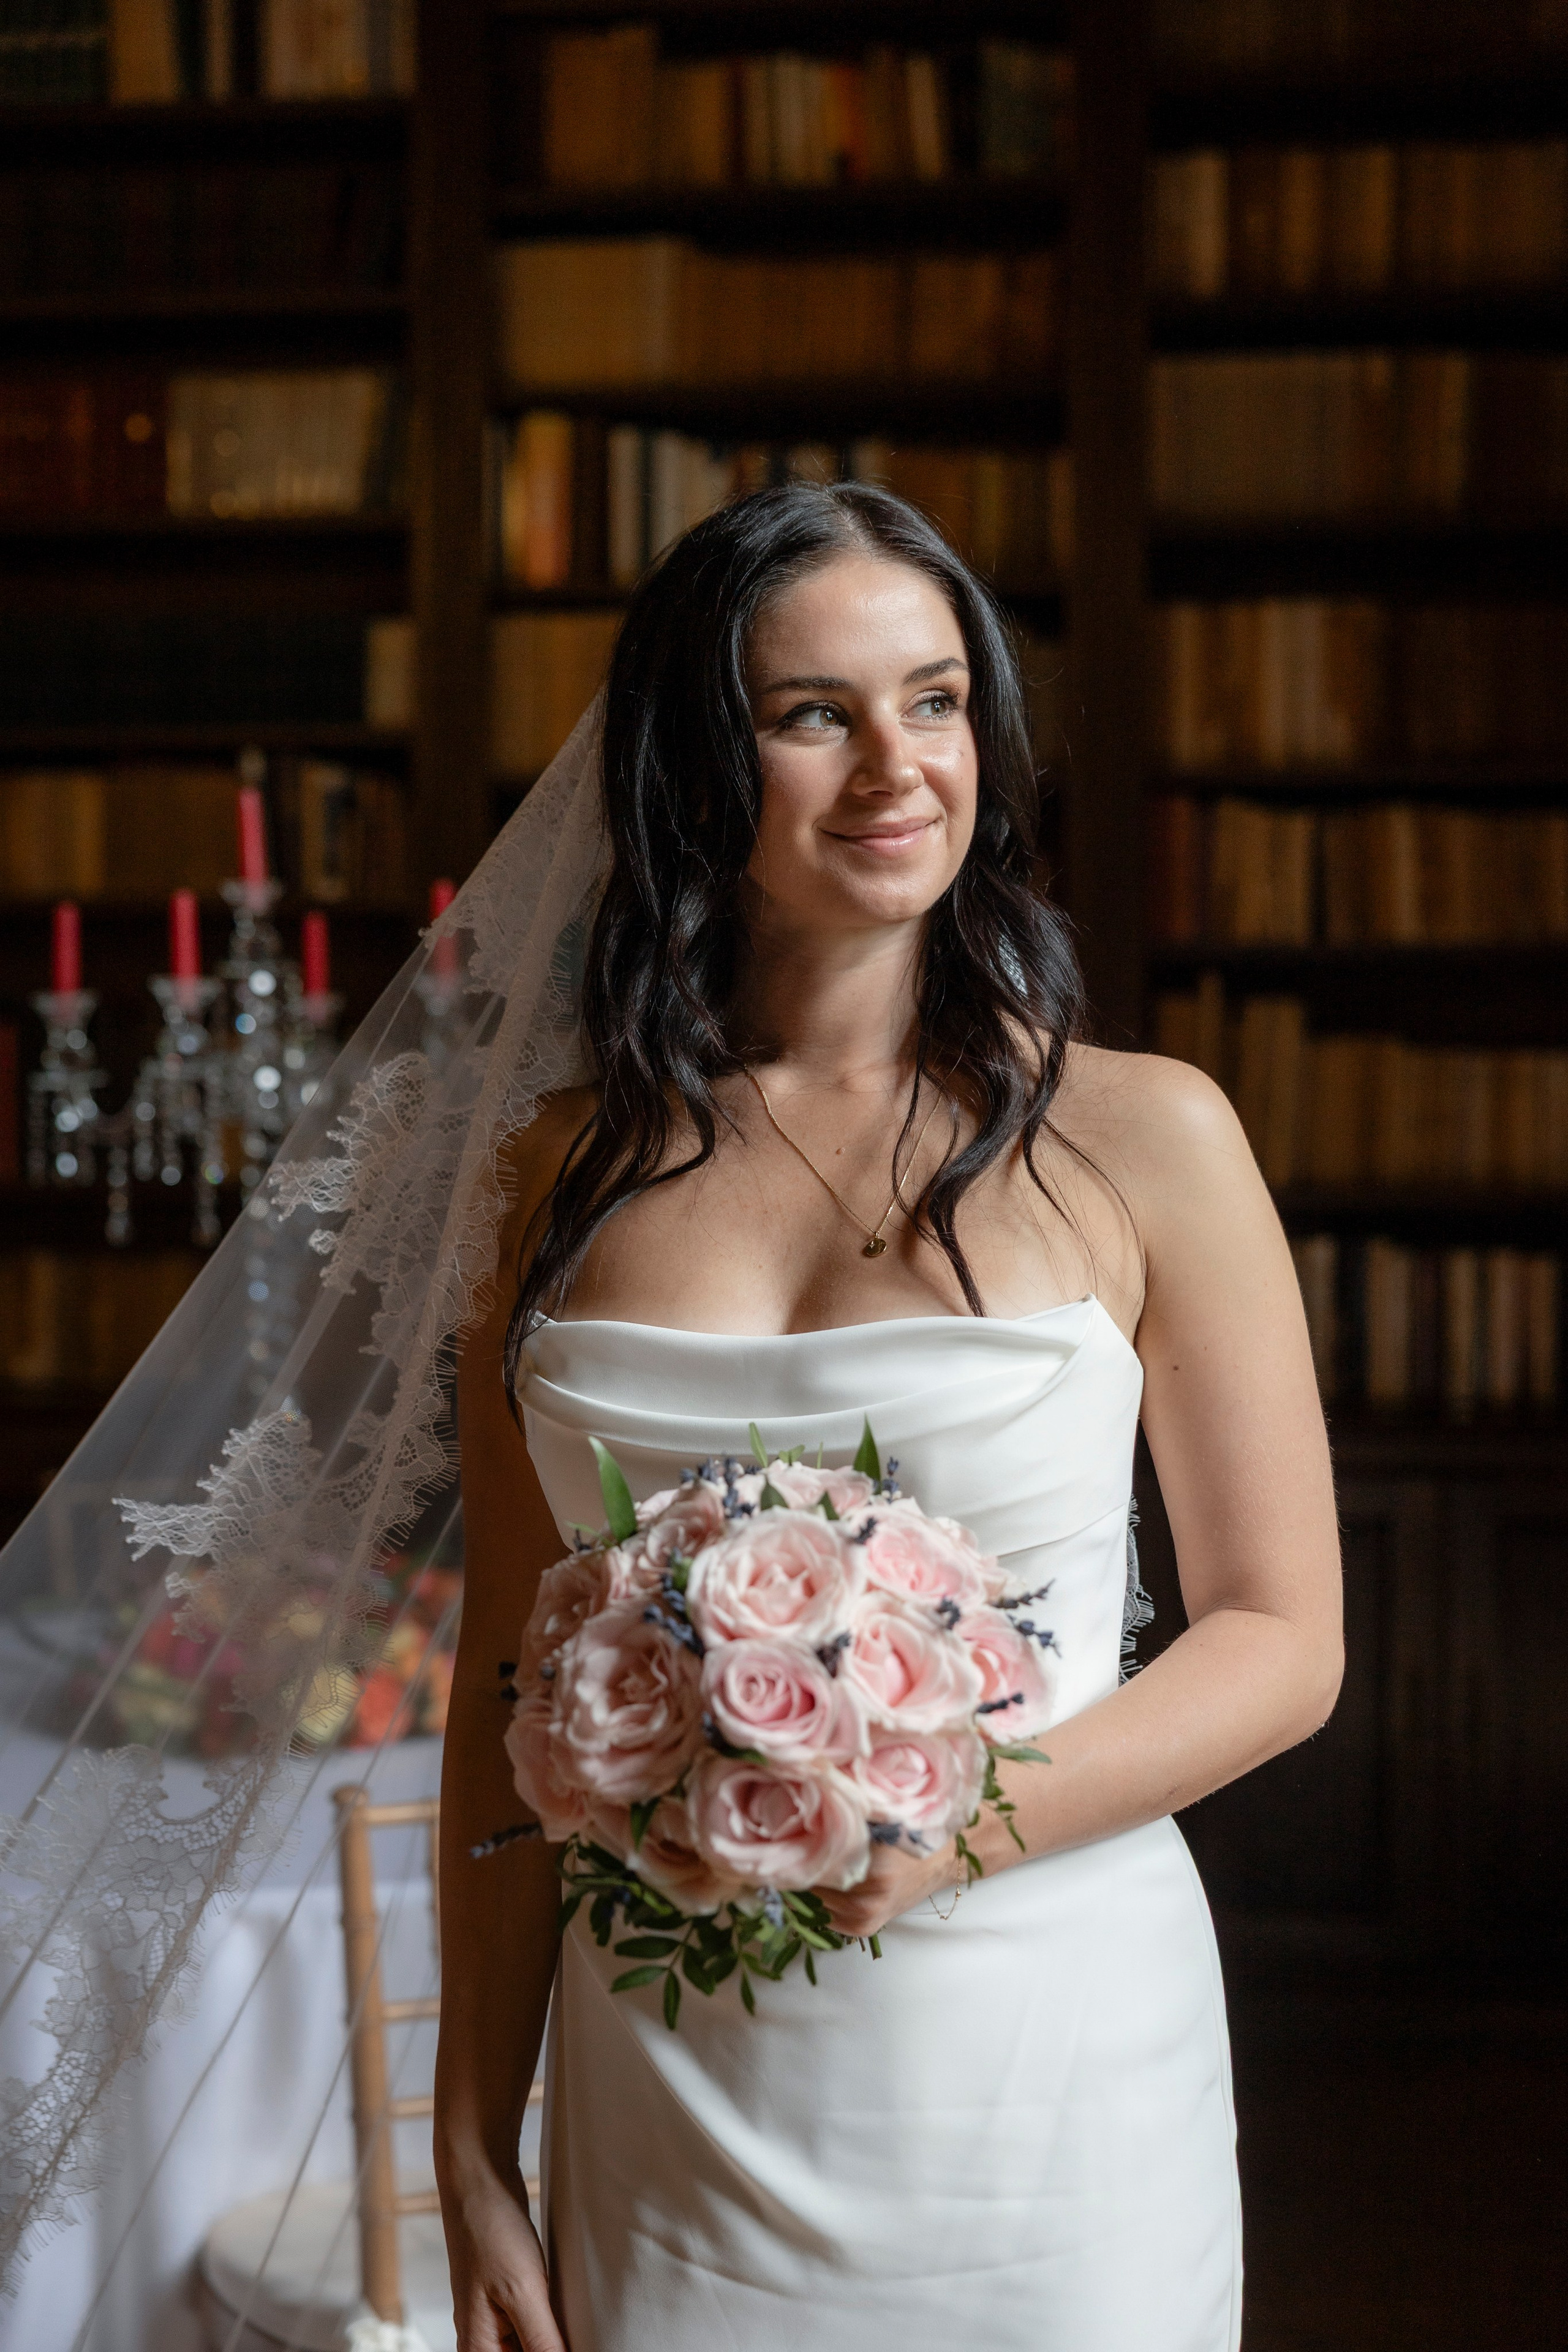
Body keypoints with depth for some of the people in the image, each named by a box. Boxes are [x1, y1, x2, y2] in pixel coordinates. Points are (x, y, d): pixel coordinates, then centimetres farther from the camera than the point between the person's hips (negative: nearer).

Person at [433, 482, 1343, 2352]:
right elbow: (505, 1690, 5)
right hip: (667, 2107, 2)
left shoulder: (1143, 1137, -4)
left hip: (1040, 2079, -2)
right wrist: (474, 2166, 3)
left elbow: (1282, 1637, -3)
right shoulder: (565, 1176, 3)